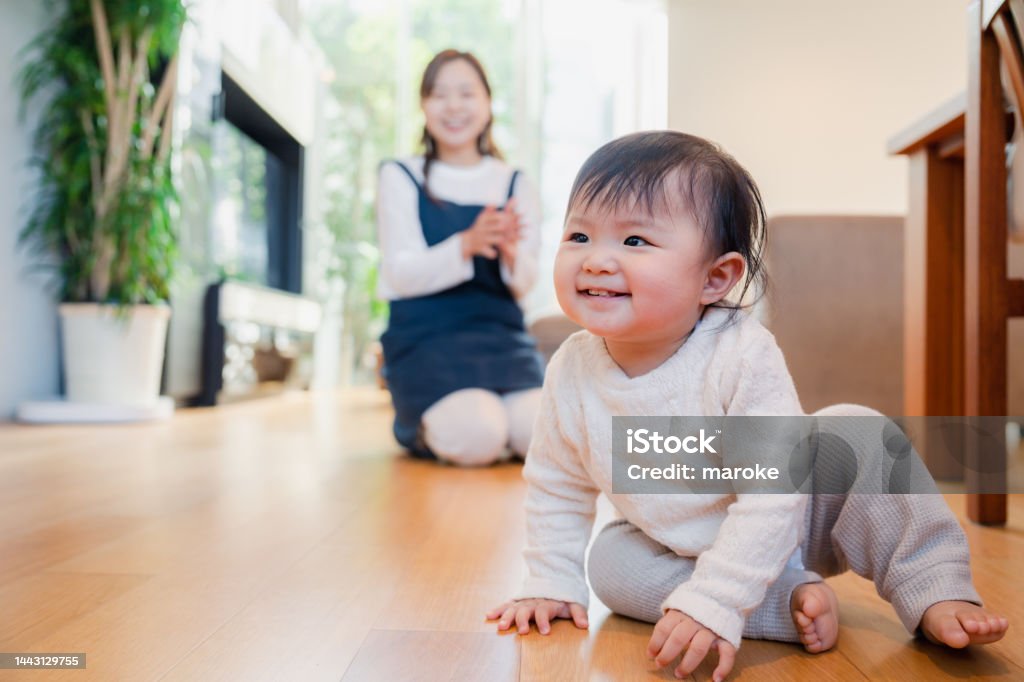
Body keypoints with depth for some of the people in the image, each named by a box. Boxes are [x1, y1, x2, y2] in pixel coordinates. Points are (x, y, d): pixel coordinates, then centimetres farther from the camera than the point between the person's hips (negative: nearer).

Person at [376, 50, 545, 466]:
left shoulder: (516, 185, 10)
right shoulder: (400, 178, 3)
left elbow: (524, 285, 6)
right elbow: (401, 274, -6)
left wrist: (510, 252, -19)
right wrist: (466, 245, -24)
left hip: (502, 335, 3)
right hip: (424, 337, -2)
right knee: (475, 437, -28)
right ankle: (422, 428, 7)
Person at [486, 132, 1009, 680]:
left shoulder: (743, 357, -32)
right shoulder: (571, 372, -20)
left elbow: (772, 496, -33)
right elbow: (556, 488, -3)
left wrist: (712, 603, -40)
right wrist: (552, 583, -4)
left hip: (792, 522, -3)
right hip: (681, 546, 4)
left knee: (855, 432, -24)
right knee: (609, 562, -22)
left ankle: (935, 589, -10)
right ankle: (792, 599, -19)